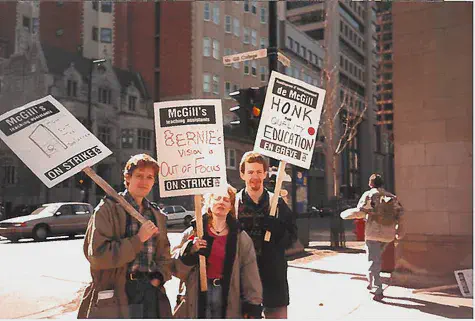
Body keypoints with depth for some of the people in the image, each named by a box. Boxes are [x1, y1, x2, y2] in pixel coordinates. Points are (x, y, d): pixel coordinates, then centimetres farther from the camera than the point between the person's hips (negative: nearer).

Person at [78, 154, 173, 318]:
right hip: (116, 296, -5)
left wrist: (159, 277, 1)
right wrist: (138, 239, -16)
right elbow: (97, 255, -15)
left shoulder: (157, 215, 12)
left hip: (151, 291, 5)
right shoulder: (108, 209, -6)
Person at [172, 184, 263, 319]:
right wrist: (189, 251, -18)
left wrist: (253, 305, 0)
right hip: (198, 297, -1)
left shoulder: (241, 237, 4)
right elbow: (176, 268, -1)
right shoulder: (193, 232, 1)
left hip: (229, 298, 1)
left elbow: (250, 274, 3)